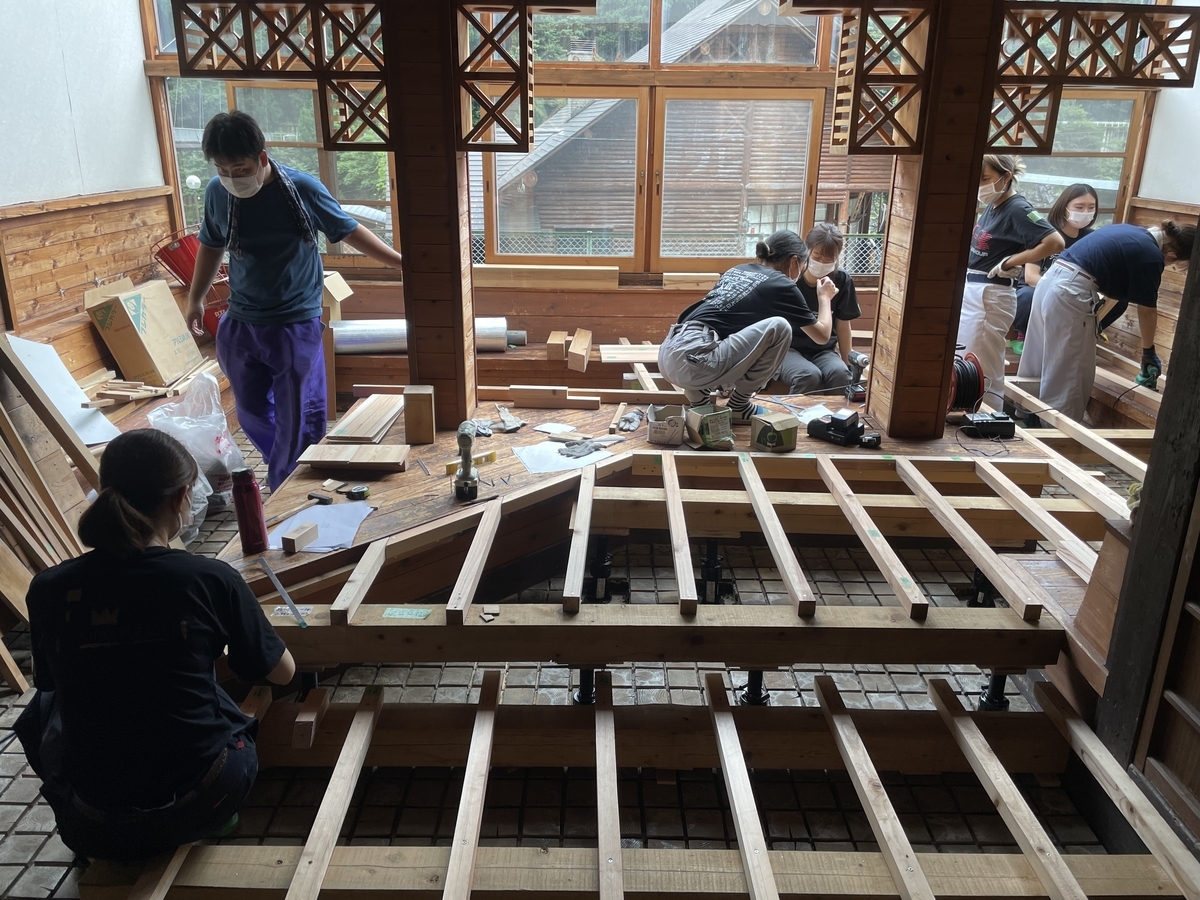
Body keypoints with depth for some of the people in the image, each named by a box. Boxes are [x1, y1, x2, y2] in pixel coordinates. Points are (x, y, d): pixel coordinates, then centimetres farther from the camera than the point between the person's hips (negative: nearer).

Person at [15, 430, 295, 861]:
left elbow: (50, 680, 10)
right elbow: (282, 672, -1)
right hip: (204, 806, -1)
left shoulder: (48, 590, -11)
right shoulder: (211, 579, -16)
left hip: (97, 834, 1)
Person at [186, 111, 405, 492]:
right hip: (239, 326, 4)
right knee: (252, 413, 14)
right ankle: (289, 471, 39)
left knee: (296, 418, 3)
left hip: (296, 326, -4)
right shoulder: (217, 193, -4)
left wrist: (401, 262, -3)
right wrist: (195, 299, 18)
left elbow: (350, 231, -2)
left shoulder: (303, 188, -14)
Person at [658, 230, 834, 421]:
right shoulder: (782, 285, 6)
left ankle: (699, 394, 16)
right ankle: (739, 406, 6)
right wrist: (824, 297, 34)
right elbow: (822, 335, 17)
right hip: (692, 360, -8)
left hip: (668, 354, 8)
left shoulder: (737, 270, 25)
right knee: (779, 327, -4)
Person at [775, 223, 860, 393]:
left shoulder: (842, 281, -1)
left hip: (824, 351, 3)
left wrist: (847, 363, 14)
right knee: (809, 376, -34)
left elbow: (843, 325, 10)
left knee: (840, 373, -30)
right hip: (788, 348, -3)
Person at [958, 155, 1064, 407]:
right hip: (970, 290, 9)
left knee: (983, 371, -1)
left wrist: (1010, 263, -18)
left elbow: (1055, 242, -24)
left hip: (991, 296, -9)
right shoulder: (992, 206, 8)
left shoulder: (1017, 209, -15)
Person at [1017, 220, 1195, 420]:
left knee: (1037, 365, 17)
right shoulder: (1151, 256, -6)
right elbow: (1147, 310, 3)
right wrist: (1148, 352, 17)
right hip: (1070, 293, -9)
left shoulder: (1134, 233, 19)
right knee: (1066, 379, 0)